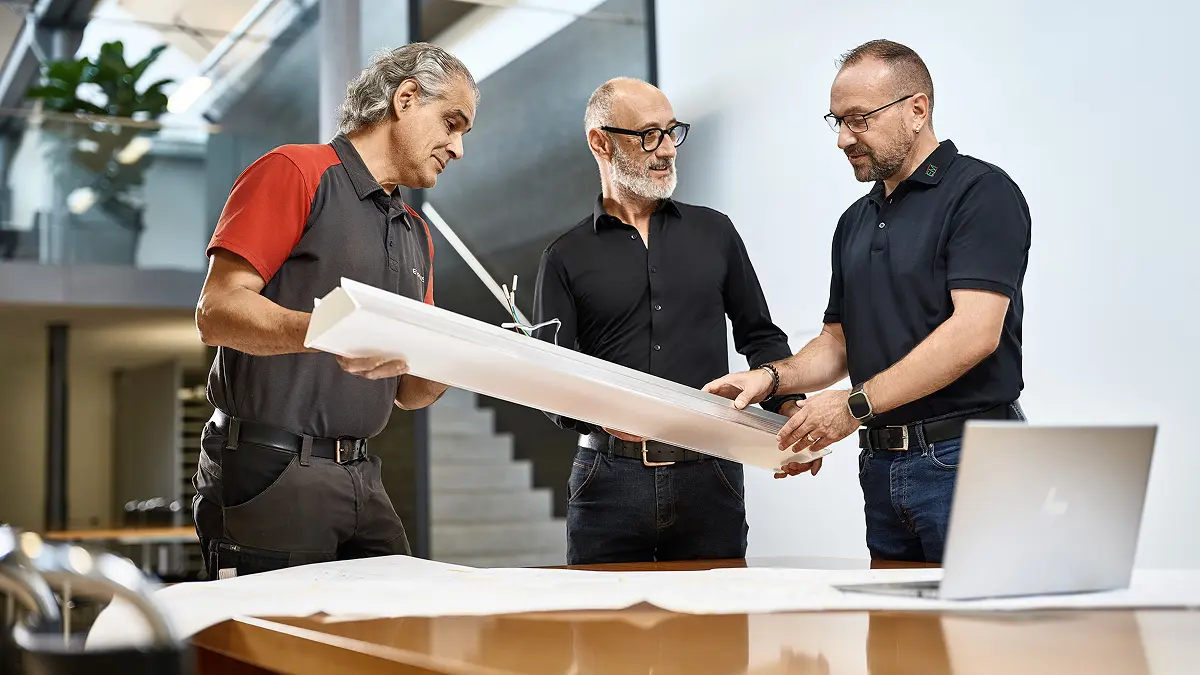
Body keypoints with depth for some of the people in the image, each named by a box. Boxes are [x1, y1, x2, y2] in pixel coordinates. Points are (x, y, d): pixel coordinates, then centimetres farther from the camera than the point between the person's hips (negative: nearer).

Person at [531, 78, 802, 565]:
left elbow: (759, 336, 18)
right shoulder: (567, 258, 6)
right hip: (609, 479, -1)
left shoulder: (714, 232, 13)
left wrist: (790, 413, 2)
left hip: (709, 476, 2)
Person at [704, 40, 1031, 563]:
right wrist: (773, 377, 0)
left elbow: (975, 332, -19)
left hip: (964, 456, -7)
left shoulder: (980, 192, -8)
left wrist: (858, 404, -20)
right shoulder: (855, 221, 18)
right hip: (881, 466, 7)